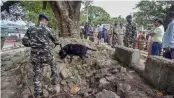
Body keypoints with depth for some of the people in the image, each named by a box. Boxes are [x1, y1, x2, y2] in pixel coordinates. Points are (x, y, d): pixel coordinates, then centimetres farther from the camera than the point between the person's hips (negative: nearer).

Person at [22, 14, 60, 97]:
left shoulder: (30, 29, 5)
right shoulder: (48, 29, -4)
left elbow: (24, 41, 2)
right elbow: (55, 40, 10)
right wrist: (57, 43, 33)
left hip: (35, 56, 3)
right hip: (46, 55, -3)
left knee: (37, 74, 15)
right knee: (53, 64, 29)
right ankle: (54, 80, 38)